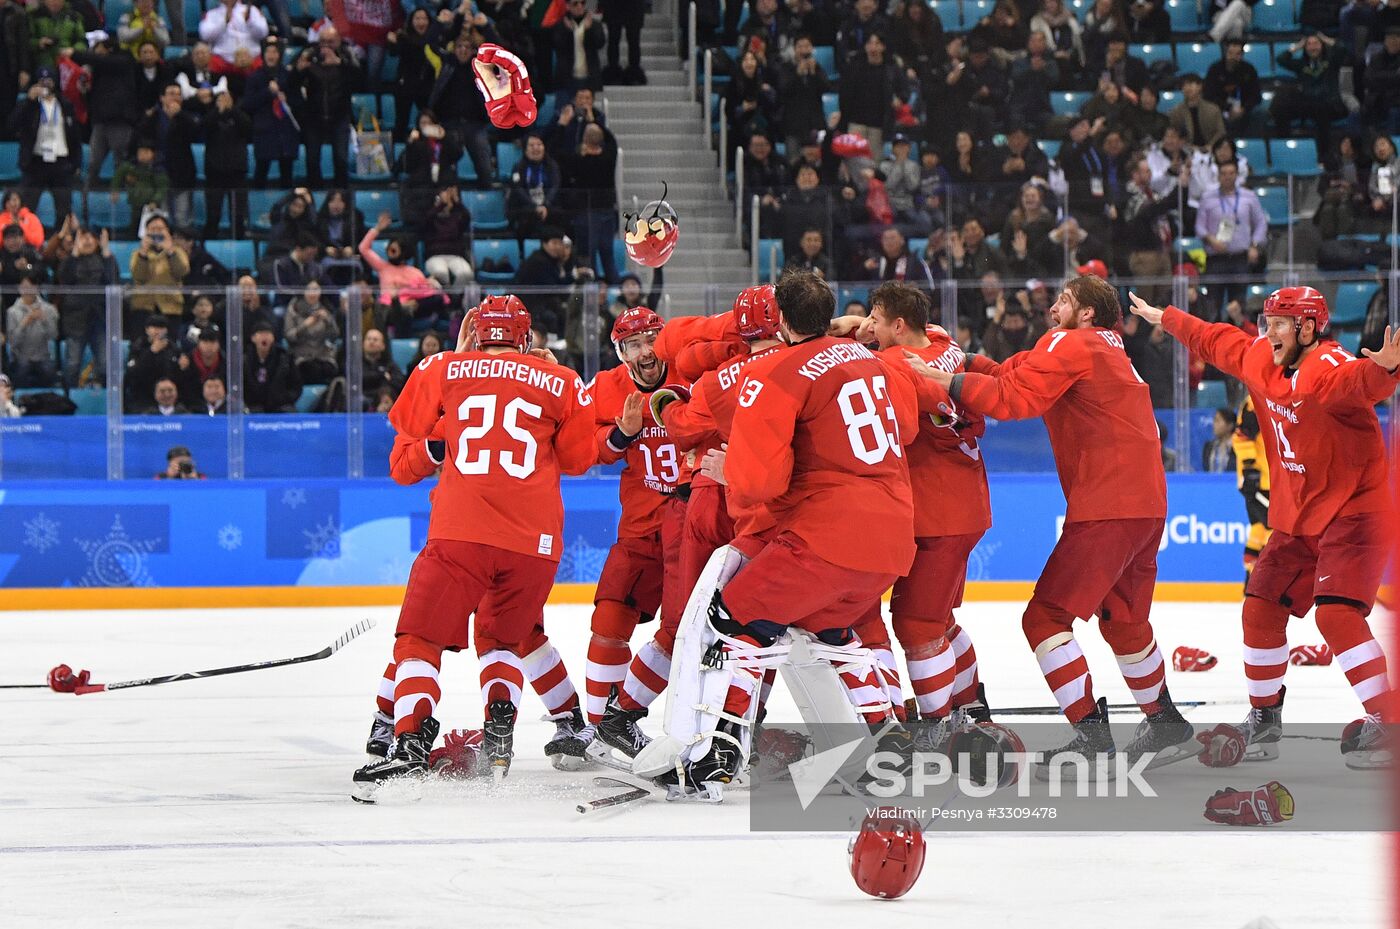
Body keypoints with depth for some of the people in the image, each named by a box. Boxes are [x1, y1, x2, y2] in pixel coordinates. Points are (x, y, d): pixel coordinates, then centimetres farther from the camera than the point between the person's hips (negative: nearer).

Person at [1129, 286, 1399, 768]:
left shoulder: (1327, 368, -23)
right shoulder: (1261, 360, 4)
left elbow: (1357, 382, -45)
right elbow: (1218, 342, 22)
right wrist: (1166, 318, 33)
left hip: (1353, 513, -9)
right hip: (1297, 519, 9)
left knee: (1336, 614, -23)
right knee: (1261, 609, 11)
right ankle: (1264, 720, 27)